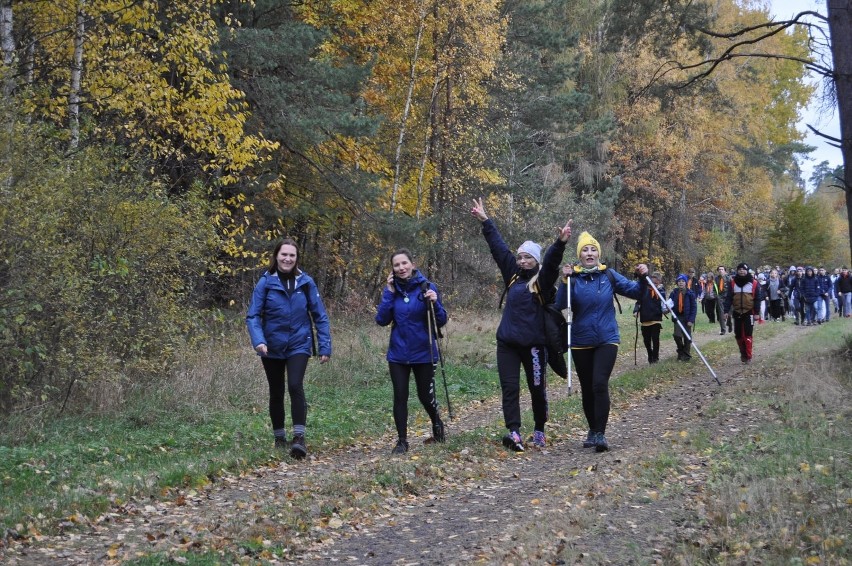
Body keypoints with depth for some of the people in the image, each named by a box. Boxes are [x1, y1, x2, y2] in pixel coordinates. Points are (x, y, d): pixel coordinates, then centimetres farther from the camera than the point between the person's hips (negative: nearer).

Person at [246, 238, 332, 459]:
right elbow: (253, 316, -10)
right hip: (272, 347, 1)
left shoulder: (305, 282, -5)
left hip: (298, 345, -1)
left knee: (295, 385, -21)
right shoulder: (266, 282, -8)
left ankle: (299, 438, -17)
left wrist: (325, 346, -4)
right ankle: (279, 439, 27)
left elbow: (319, 316, 0)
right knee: (276, 393, 12)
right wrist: (258, 341, -27)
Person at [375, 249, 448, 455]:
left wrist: (434, 303, -25)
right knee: (400, 397, 2)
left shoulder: (427, 287, -8)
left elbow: (441, 321, -7)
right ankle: (402, 441, 14)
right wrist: (389, 293, -13)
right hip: (398, 354, 2)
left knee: (425, 396, 9)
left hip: (423, 353, -2)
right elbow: (381, 320, -7)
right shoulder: (392, 289, 0)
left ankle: (437, 425, 39)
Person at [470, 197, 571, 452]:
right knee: (510, 388, -6)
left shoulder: (542, 279, -3)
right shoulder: (513, 275, 9)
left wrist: (560, 243, -40)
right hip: (507, 342, 4)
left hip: (533, 344, -4)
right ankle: (514, 433, -10)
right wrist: (485, 220, 18)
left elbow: (552, 261, -22)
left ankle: (539, 431, 22)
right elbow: (498, 247, 14)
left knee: (537, 389, 8)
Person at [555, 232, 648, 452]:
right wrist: (564, 283, -26)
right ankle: (592, 430, 29)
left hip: (607, 339, -1)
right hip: (581, 342, 1)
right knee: (587, 389, 11)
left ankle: (600, 433, -11)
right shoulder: (572, 278, -5)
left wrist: (642, 278, -15)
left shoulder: (609, 275, -1)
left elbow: (634, 292, 3)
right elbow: (560, 306, -15)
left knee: (600, 384, -18)